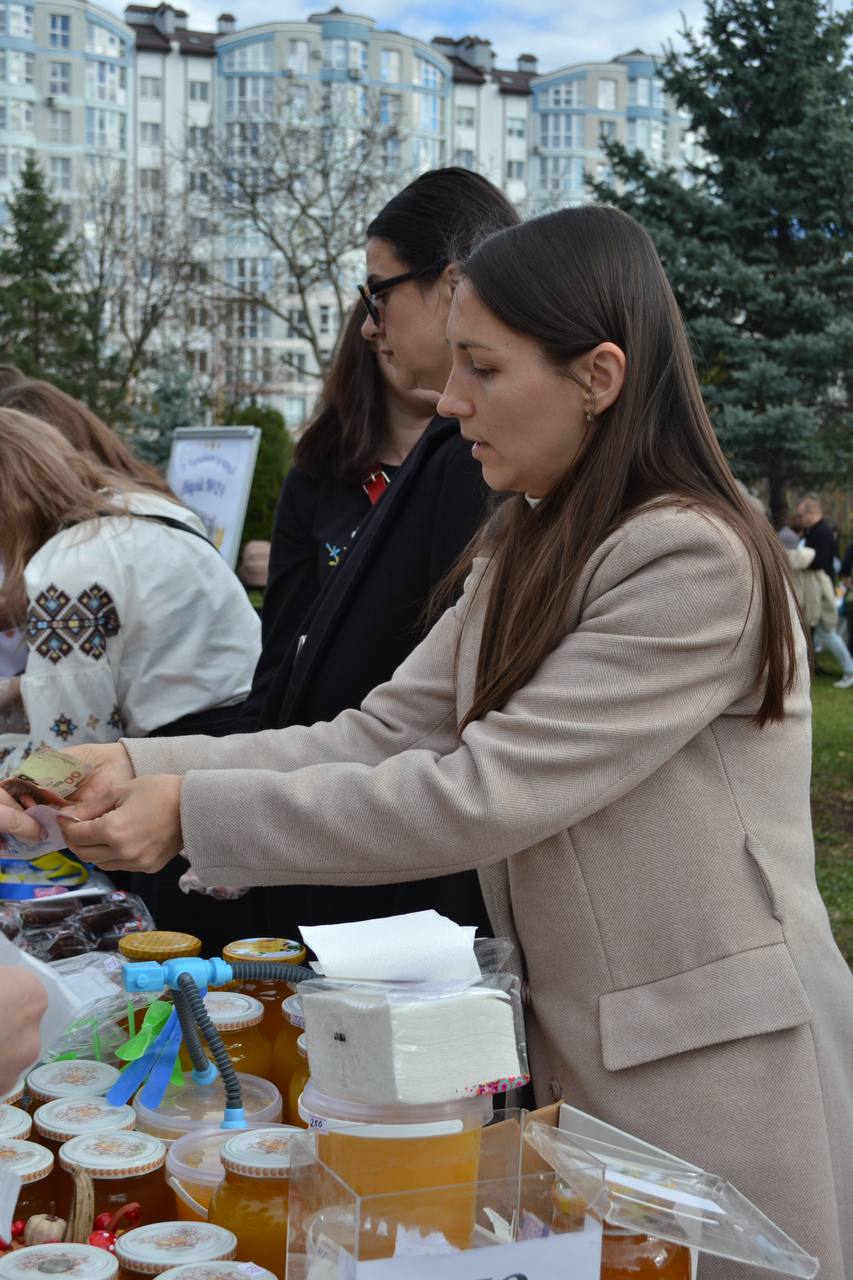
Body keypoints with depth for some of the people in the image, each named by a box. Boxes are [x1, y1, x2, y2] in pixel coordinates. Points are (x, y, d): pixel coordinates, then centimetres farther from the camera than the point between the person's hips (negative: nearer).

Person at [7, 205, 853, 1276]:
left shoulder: (696, 563, -20)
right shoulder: (524, 558, 9)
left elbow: (480, 794, -24)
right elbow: (380, 739, 1)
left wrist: (194, 815, -20)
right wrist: (139, 769, -9)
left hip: (715, 1072, -8)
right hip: (577, 1063, 8)